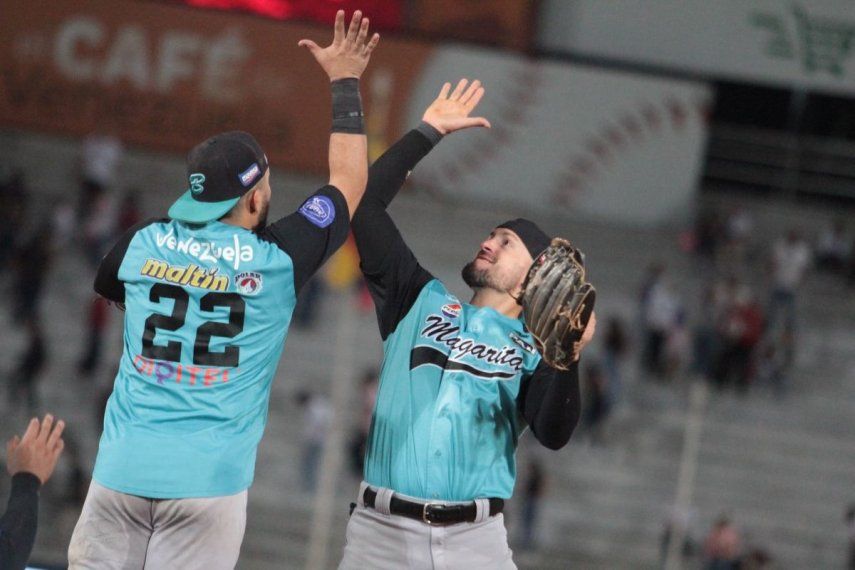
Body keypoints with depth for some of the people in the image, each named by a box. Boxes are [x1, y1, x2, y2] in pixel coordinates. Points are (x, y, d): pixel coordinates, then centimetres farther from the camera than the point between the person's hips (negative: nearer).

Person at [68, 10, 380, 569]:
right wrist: (346, 82, 22)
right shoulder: (277, 259, -2)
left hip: (121, 473, 2)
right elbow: (350, 182, 13)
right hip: (208, 481, -2)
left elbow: (107, 285, 31)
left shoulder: (141, 244, 5)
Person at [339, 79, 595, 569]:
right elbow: (365, 205, 11)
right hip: (382, 529, 1)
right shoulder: (422, 301, 15)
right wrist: (429, 132, 12)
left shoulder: (535, 350, 9)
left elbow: (554, 433, -8)